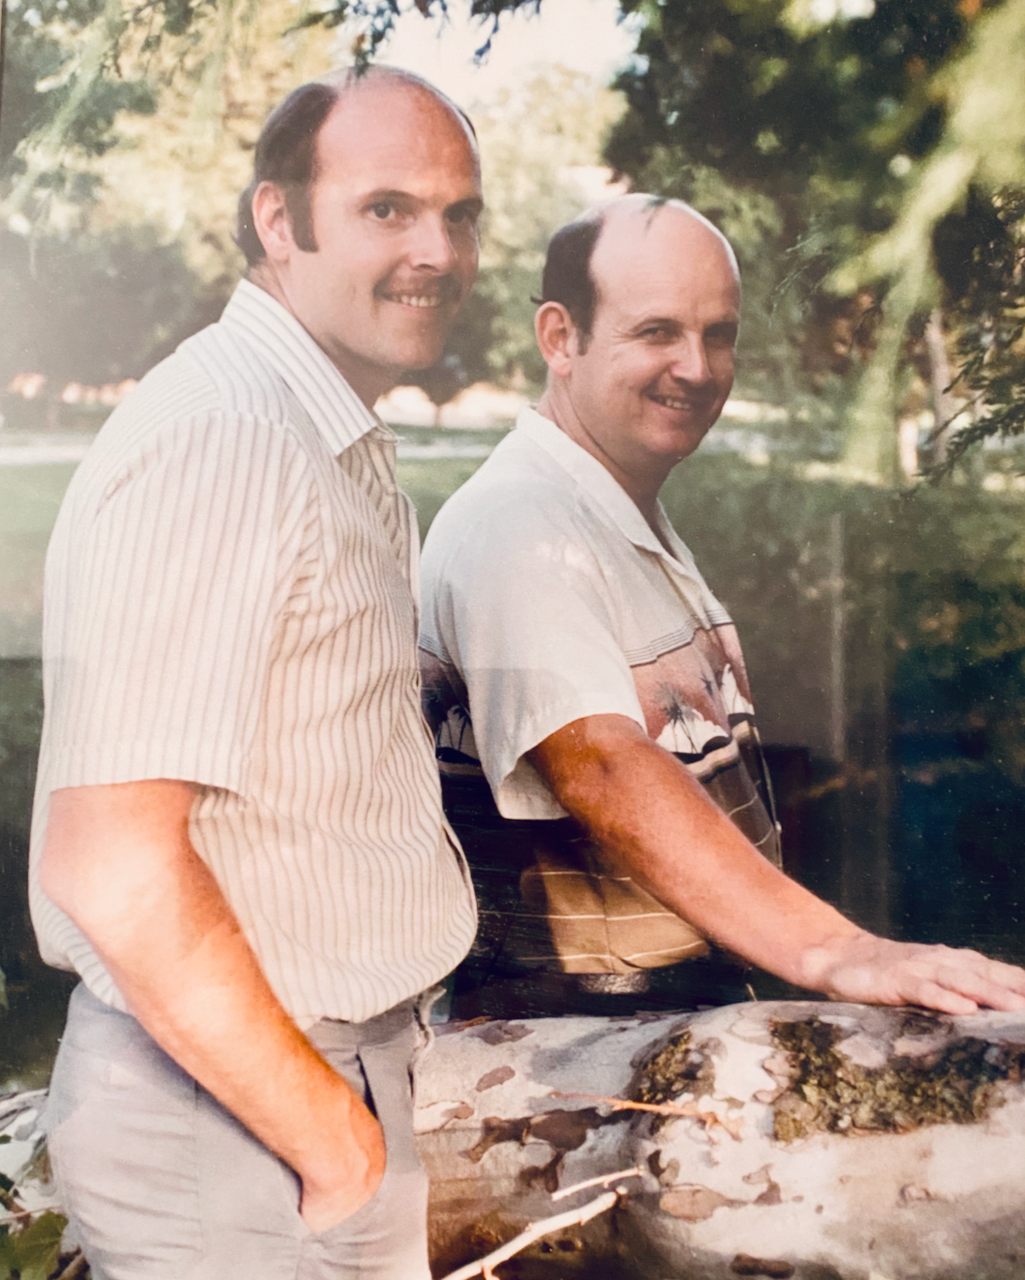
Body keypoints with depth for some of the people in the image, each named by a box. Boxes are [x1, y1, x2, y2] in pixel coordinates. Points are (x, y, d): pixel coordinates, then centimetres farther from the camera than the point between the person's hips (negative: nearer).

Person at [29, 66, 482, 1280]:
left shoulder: (342, 445, 11)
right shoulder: (218, 439, -21)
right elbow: (114, 867, -27)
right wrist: (336, 1141, -17)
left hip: (334, 1072, 9)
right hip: (232, 1119, -9)